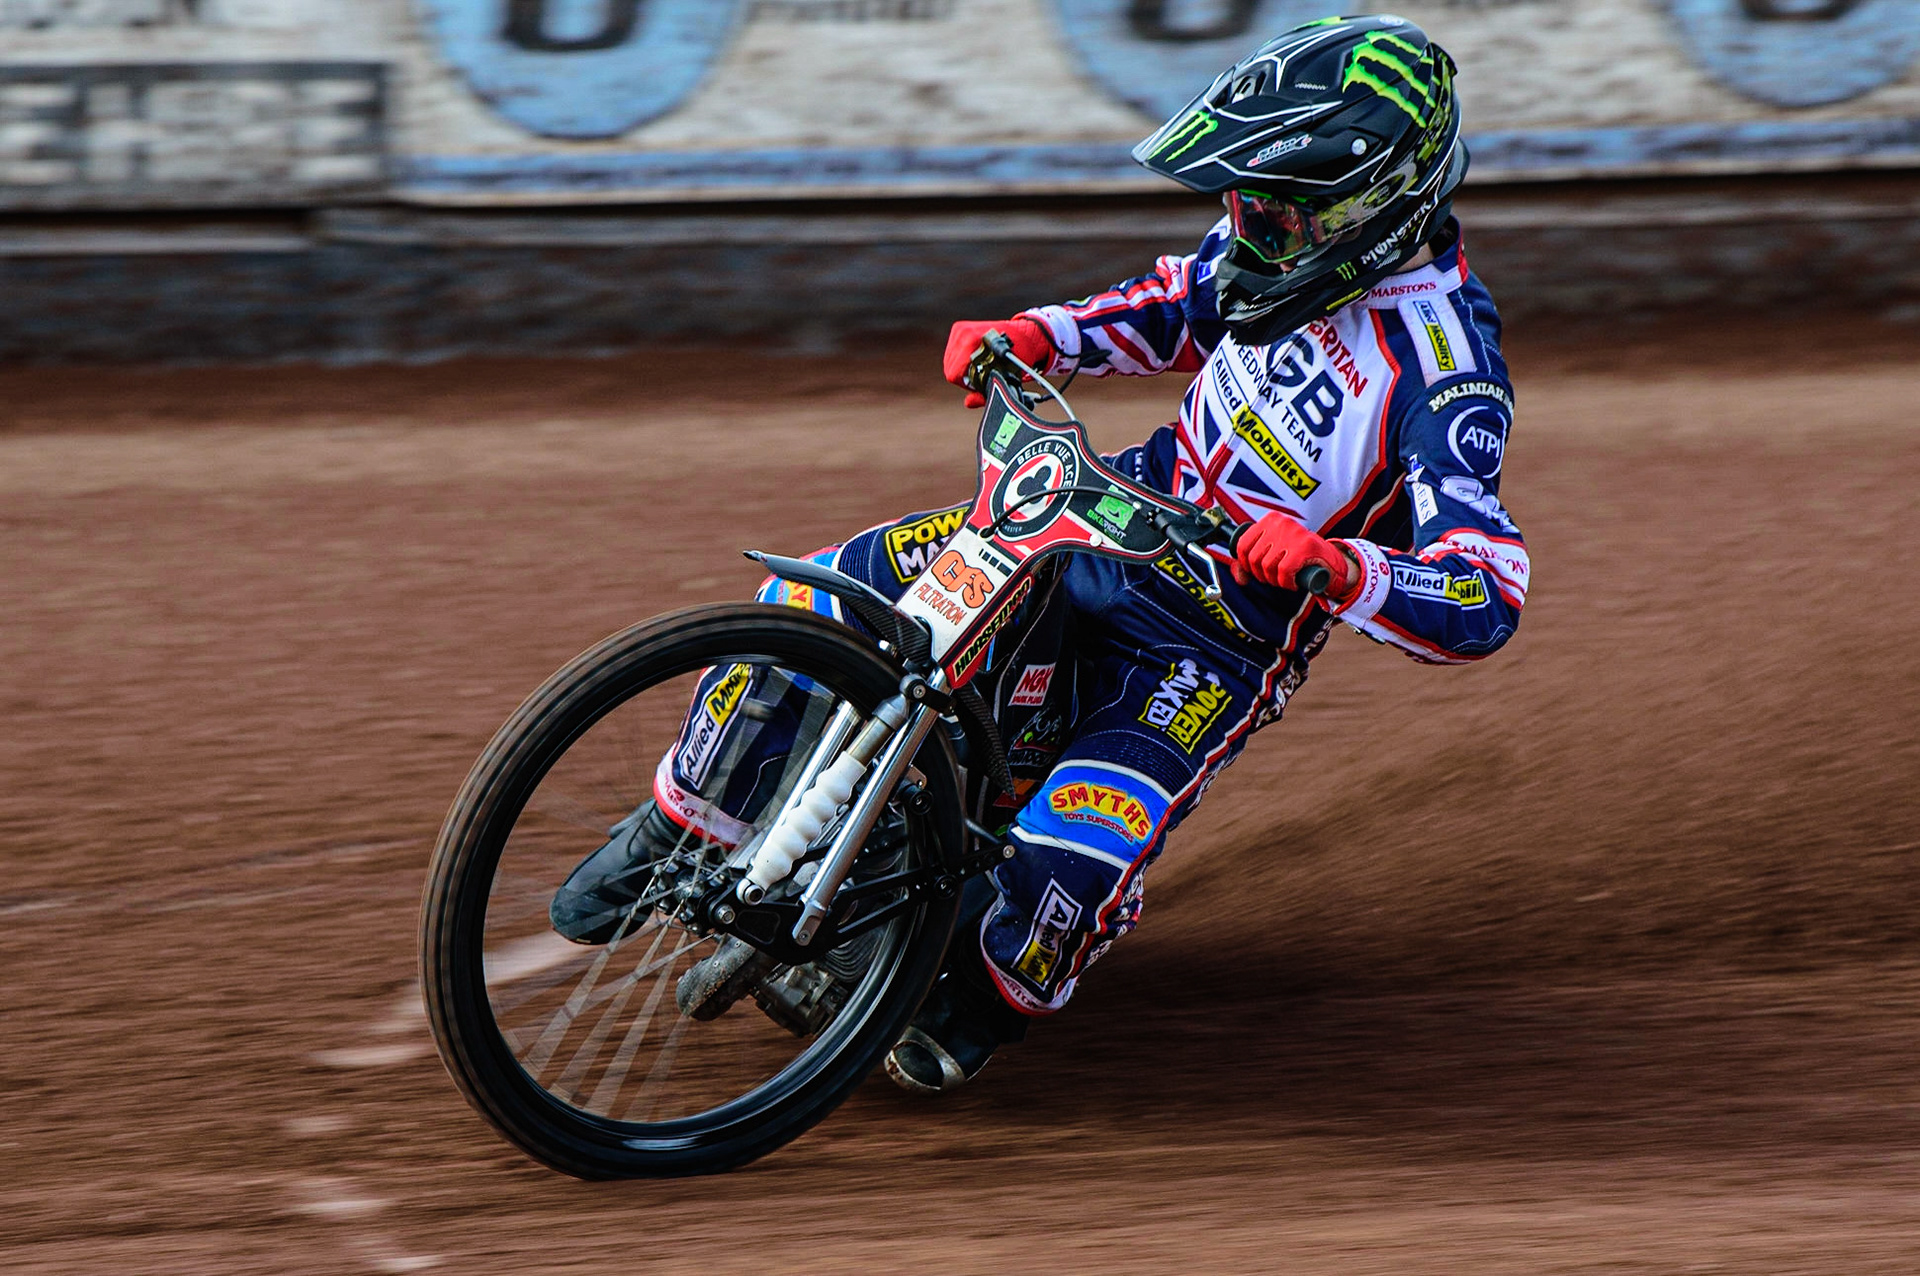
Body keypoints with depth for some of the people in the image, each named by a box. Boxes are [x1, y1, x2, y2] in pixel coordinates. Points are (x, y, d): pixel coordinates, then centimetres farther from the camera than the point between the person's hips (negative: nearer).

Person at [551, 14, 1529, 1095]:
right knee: (807, 607, -7)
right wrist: (1038, 334, 2)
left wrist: (1341, 569, -49)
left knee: (1076, 849, -28)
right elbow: (1180, 307, 19)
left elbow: (1485, 602, -32)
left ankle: (994, 989, 8)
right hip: (1137, 503, 7)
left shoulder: (1447, 369, -26)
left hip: (1231, 630, -6)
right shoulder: (1292, 239, -4)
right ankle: (682, 831, 15)